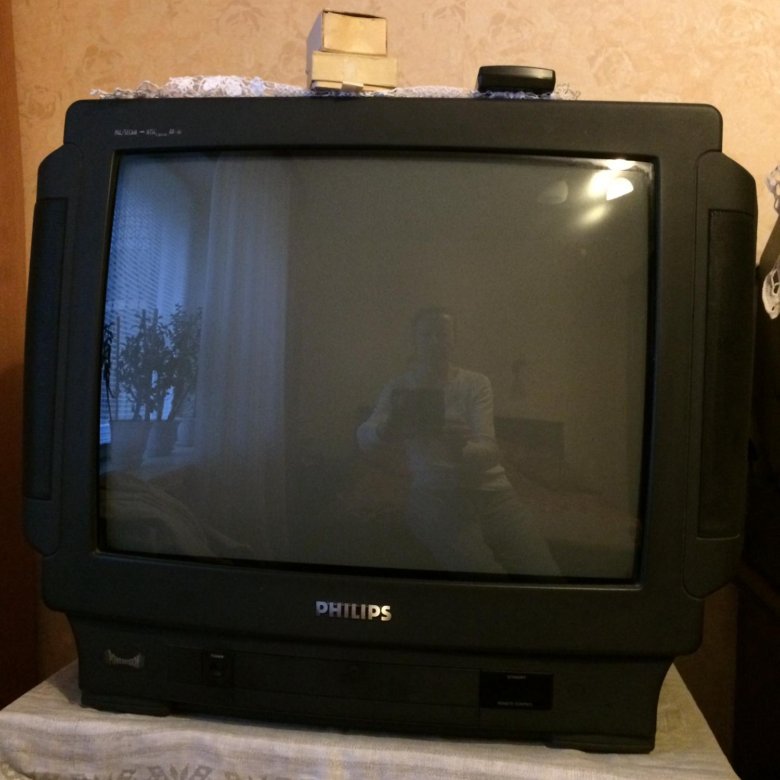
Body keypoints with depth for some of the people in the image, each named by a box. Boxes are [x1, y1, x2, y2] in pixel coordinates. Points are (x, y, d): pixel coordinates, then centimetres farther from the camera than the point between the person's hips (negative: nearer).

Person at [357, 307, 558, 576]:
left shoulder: (476, 383, 9)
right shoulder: (399, 389, 8)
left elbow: (489, 450, -5)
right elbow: (365, 437, -8)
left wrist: (462, 449, -30)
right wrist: (388, 429, -33)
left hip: (491, 491, 2)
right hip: (435, 495, -2)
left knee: (543, 573, -15)